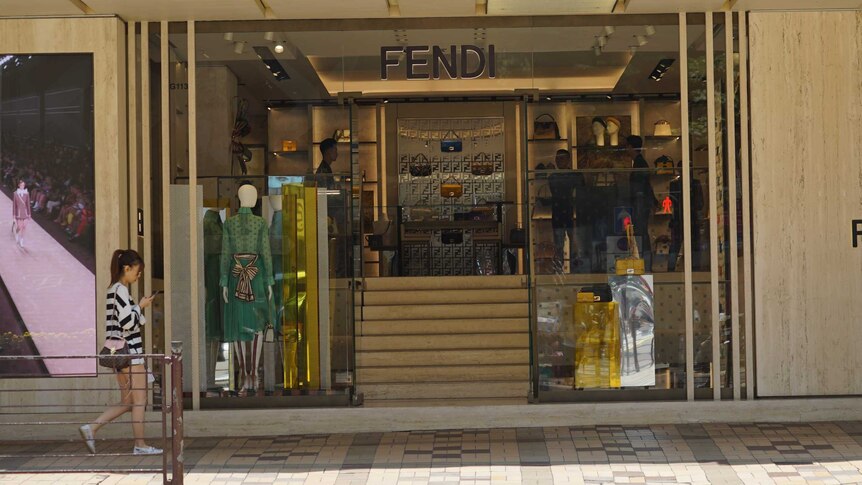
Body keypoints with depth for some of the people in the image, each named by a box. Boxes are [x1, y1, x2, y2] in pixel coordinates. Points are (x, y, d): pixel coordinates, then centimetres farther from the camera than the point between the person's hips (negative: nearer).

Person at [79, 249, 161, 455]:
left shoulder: (114, 290, 16)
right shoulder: (121, 290, -13)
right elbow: (128, 322, -19)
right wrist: (141, 306, -8)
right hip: (129, 352, -10)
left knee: (127, 402, 12)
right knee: (139, 400, -1)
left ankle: (91, 428, 6)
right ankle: (140, 444, 3)